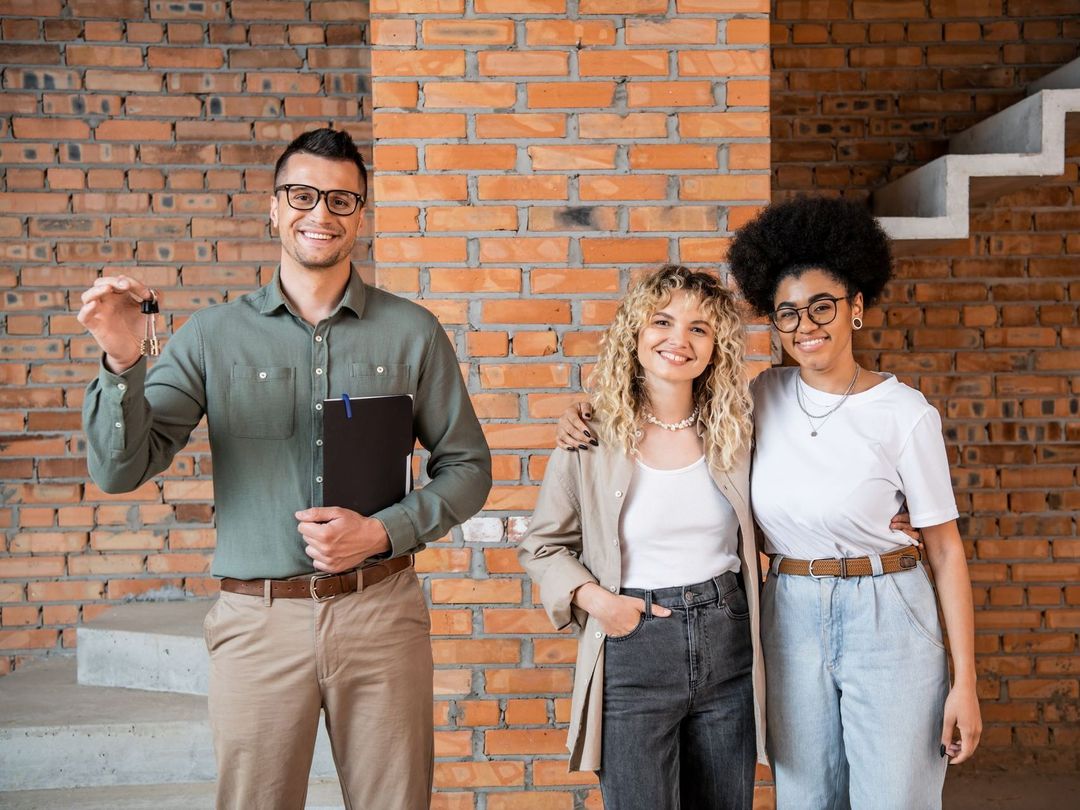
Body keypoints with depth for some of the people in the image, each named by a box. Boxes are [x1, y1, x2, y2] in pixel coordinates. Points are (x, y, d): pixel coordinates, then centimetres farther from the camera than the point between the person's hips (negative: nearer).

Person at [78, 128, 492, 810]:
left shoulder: (412, 332, 2)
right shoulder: (214, 335, 2)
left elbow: (467, 466, 5)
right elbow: (120, 471, -2)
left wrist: (383, 531, -11)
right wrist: (122, 363, -19)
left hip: (380, 611, 1)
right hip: (257, 620, 0)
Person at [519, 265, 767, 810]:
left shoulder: (732, 429, 2)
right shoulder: (593, 438, -7)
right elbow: (542, 545, 2)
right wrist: (594, 597, -12)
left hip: (727, 646, 4)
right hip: (633, 650, -3)